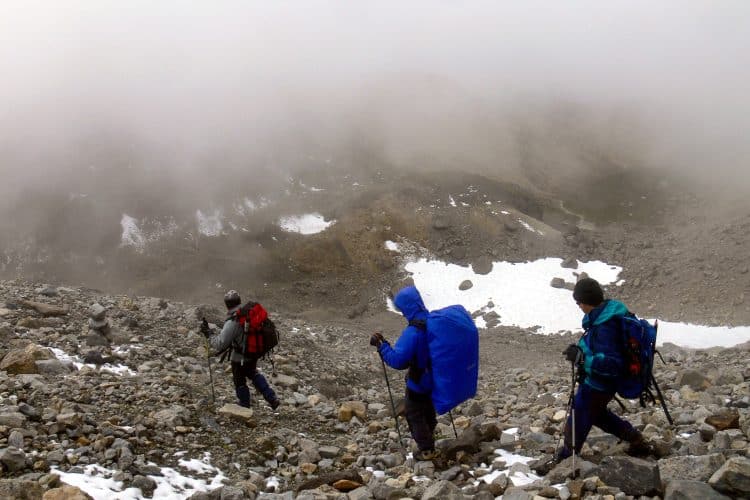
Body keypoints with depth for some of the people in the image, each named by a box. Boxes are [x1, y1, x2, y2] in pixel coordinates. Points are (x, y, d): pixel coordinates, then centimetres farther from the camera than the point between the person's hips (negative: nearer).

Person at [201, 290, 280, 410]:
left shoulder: (232, 322, -29)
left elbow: (220, 343, -25)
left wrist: (208, 333, -11)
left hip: (240, 358, -6)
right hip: (254, 353, 6)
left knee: (240, 382, 17)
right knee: (252, 372, 31)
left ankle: (245, 408, 34)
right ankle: (272, 398, 27)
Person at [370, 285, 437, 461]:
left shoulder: (412, 333, -34)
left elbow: (397, 360, -37)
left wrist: (381, 345, -26)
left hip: (419, 382, -7)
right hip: (436, 378, 7)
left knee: (413, 414, 15)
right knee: (428, 408, 31)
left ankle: (427, 449, 26)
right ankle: (429, 435, 54)